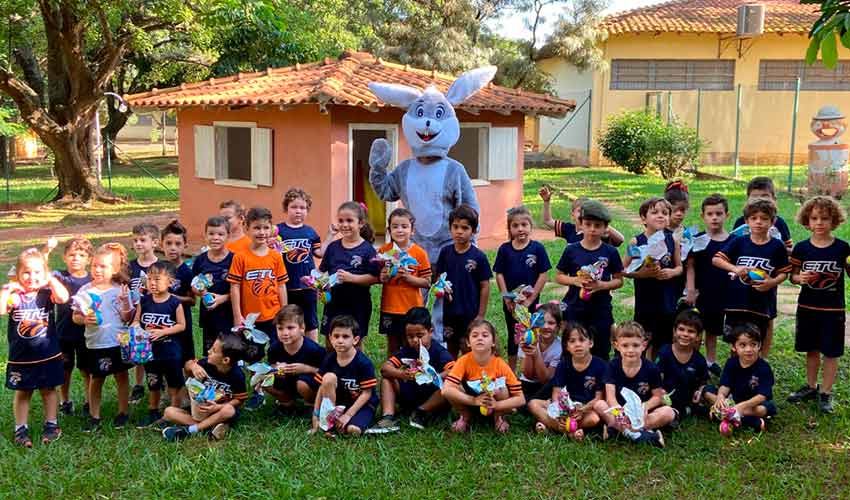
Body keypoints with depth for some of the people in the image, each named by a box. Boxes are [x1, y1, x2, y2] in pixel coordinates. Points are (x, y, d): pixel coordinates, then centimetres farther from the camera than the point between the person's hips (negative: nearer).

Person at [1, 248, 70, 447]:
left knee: (48, 390, 14)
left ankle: (51, 424, 29)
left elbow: (63, 297, -29)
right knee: (22, 393, 13)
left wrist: (51, 280, -20)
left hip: (48, 355, 0)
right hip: (20, 358, 0)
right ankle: (21, 429, 24)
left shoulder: (47, 294, -7)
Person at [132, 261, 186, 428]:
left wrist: (163, 332, -21)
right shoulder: (144, 301, -2)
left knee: (174, 384, 9)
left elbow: (181, 325, -10)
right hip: (150, 351, 3)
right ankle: (153, 413, 34)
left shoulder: (174, 303, -12)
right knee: (153, 384, 18)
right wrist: (134, 329, -19)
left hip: (171, 351, -3)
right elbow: (137, 321, 3)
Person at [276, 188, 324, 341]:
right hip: (286, 286, -2)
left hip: (307, 285, 2)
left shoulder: (310, 232, 6)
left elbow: (320, 253, 11)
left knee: (311, 322, 14)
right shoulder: (278, 230, -5)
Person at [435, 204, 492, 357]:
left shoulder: (478, 256, -10)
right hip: (449, 312, 3)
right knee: (451, 351, 16)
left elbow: (484, 286, -6)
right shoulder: (445, 252, 0)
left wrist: (481, 315, -6)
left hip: (470, 314, -3)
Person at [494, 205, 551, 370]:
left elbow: (543, 275, -8)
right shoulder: (504, 249, -3)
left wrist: (530, 300, -11)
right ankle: (511, 372, 26)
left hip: (531, 302, -2)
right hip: (510, 302, 2)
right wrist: (507, 298, -9)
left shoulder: (537, 248, -8)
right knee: (513, 336, 15)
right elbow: (499, 274, -1)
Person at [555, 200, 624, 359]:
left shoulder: (610, 252, -2)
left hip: (601, 311, 0)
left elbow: (619, 280, 3)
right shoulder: (571, 250, -1)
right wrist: (574, 280, -14)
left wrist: (602, 285, -15)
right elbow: (559, 276, 5)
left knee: (600, 353, 8)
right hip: (574, 310, 0)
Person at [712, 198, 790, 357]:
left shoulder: (777, 246, 0)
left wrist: (773, 282, -16)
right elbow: (716, 259, -3)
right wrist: (735, 268, -18)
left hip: (761, 303, -1)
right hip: (736, 301, 1)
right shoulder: (739, 242, 1)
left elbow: (783, 273, 4)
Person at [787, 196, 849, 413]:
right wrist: (799, 278, -18)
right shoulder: (801, 248, -3)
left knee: (831, 352, 5)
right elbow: (792, 275, 4)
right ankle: (811, 386, 32)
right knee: (811, 349, 16)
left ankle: (825, 393, 18)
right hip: (807, 307, 2)